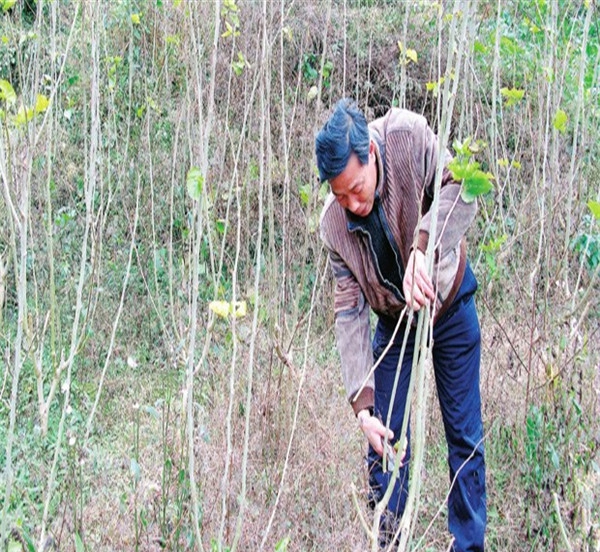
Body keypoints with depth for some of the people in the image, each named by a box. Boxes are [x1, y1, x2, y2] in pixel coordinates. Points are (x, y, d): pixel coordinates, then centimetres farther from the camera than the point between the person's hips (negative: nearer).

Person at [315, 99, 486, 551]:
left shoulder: (409, 137, -29)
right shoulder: (333, 222, -22)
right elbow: (350, 311, -22)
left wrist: (423, 247, -52)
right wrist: (363, 403, -31)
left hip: (449, 305, -1)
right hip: (393, 321, 1)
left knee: (465, 436, 4)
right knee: (386, 440, 0)